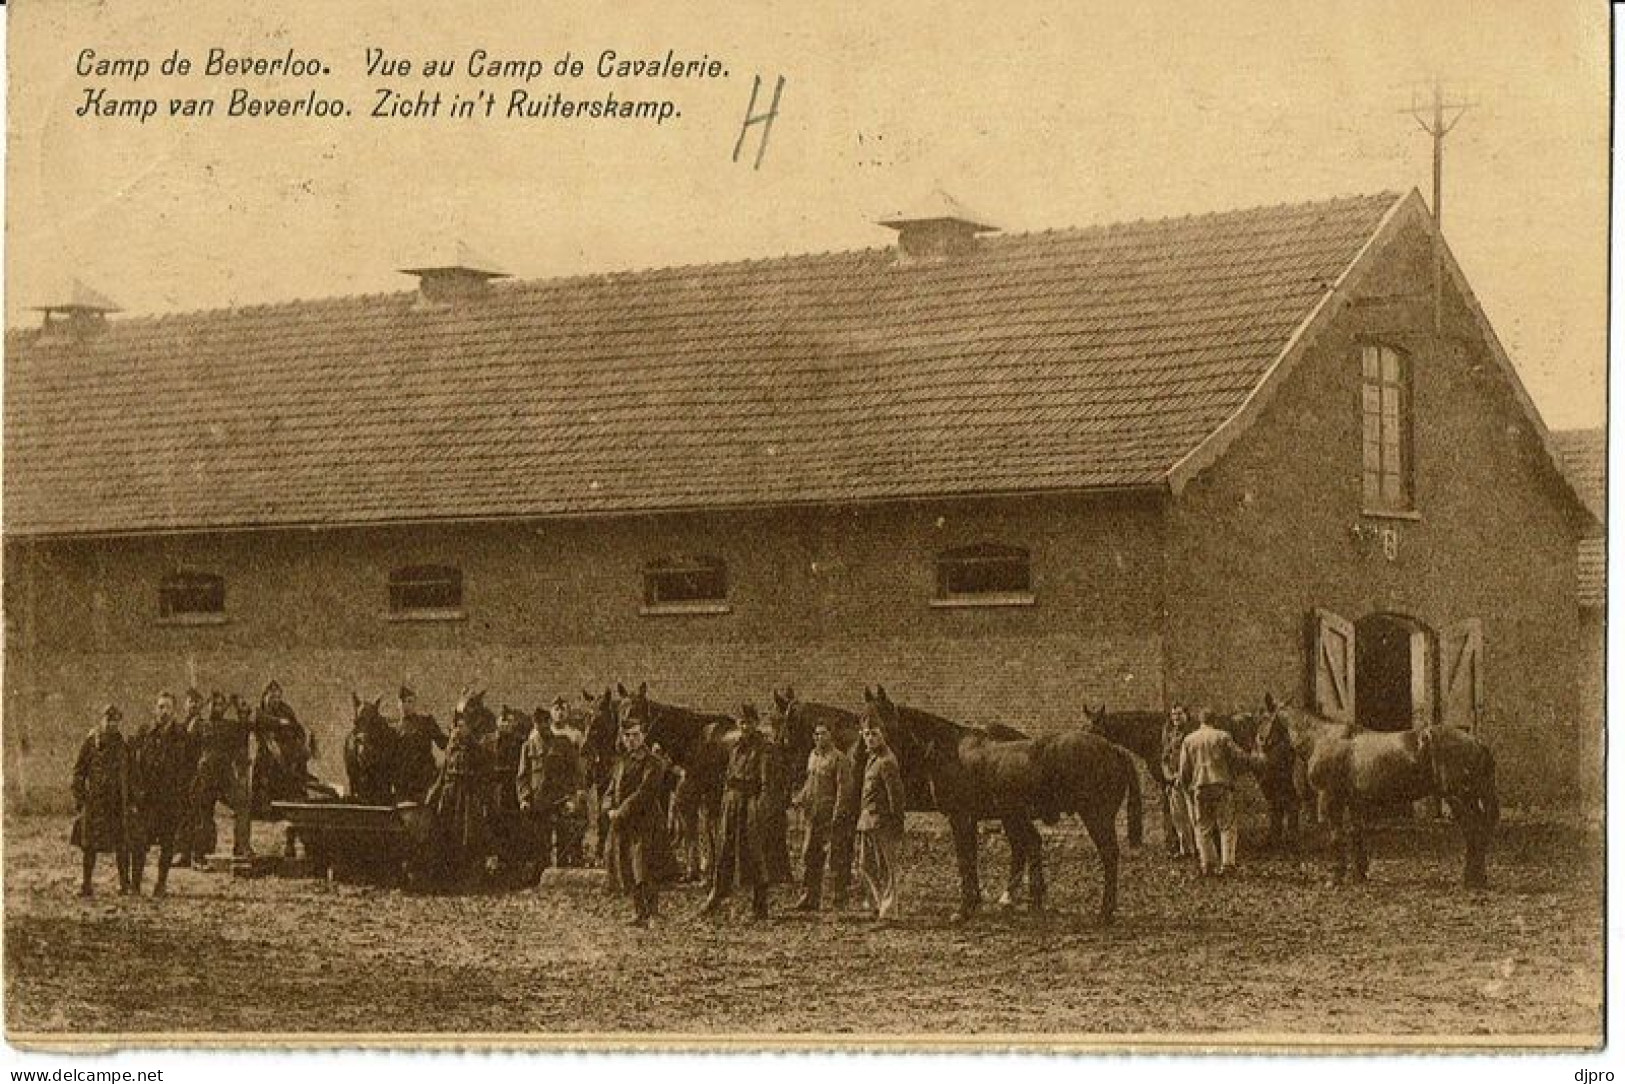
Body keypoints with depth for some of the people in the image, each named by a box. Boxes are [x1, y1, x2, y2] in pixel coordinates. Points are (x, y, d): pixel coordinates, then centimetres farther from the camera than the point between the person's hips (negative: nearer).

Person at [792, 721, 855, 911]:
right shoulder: (813, 756, 14)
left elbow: (844, 788, -14)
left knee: (835, 859, -2)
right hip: (813, 816, 8)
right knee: (809, 856, 8)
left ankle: (838, 900, 6)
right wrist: (801, 798, 9)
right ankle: (810, 898, 14)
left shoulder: (839, 758, -10)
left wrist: (837, 815, -19)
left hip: (831, 815, -8)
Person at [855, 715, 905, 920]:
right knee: (865, 865, 13)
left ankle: (887, 912, 0)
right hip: (866, 821, 9)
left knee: (886, 869, -3)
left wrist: (897, 828, -17)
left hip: (882, 822, -9)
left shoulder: (886, 762, -14)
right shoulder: (872, 758, 15)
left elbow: (896, 796, -16)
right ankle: (878, 905, 23)